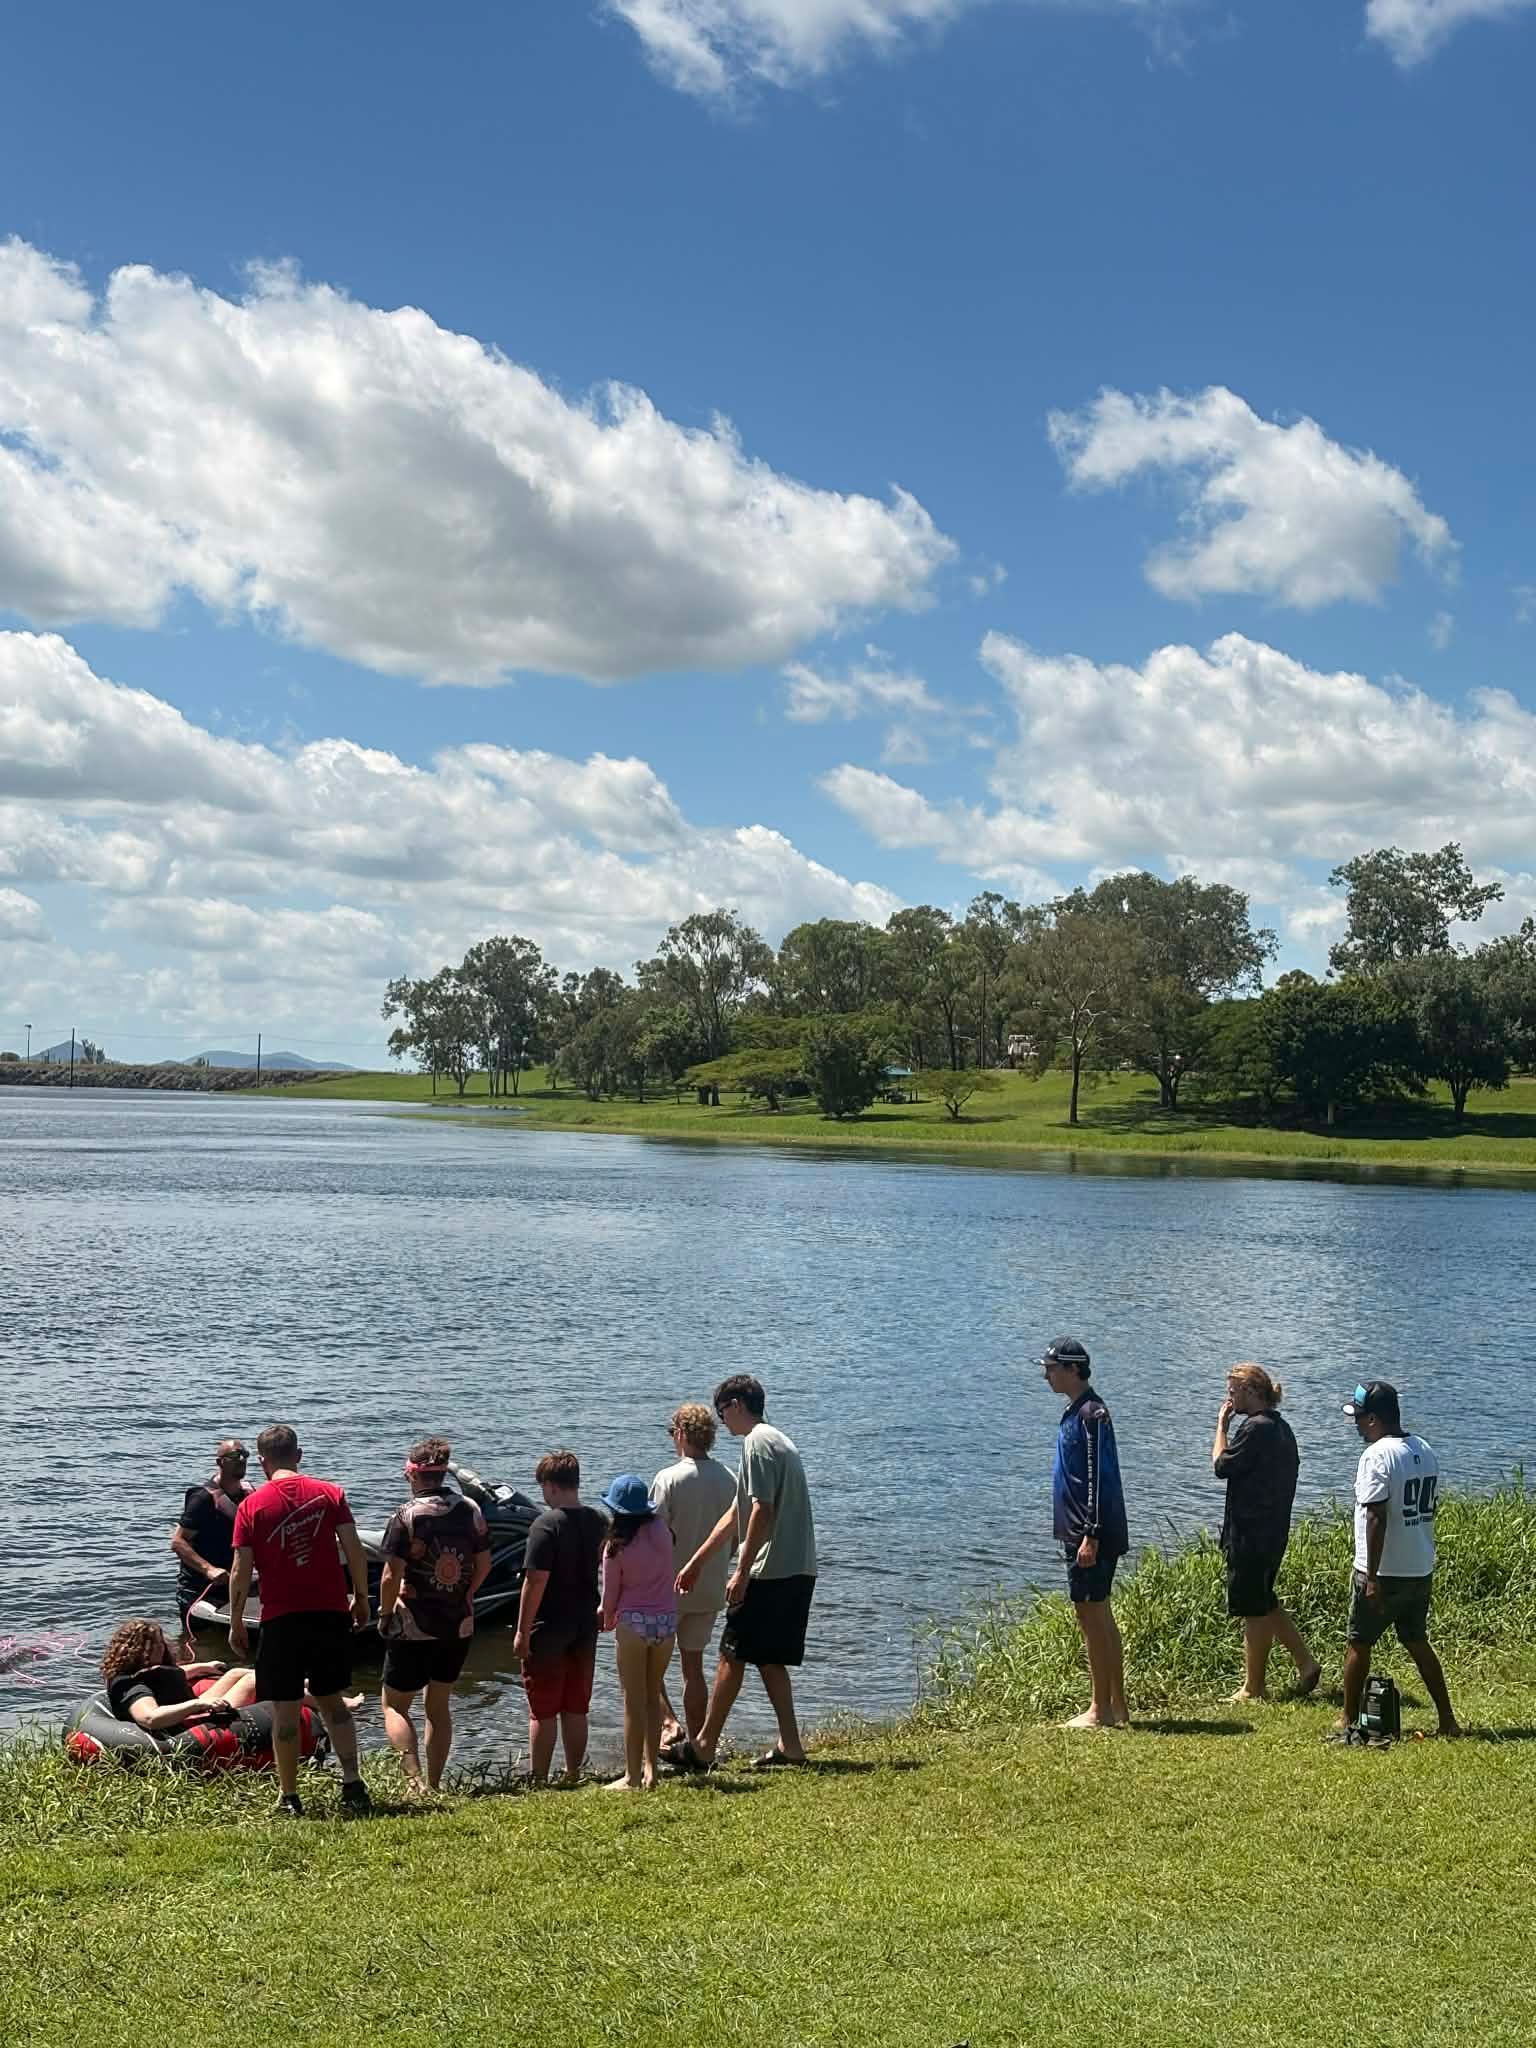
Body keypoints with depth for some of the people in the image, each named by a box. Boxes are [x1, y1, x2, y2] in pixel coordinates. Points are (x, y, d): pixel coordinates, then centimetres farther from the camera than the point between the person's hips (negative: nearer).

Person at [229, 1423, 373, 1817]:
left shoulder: (251, 1505, -2)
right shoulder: (329, 1493, 2)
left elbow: (241, 1571, -4)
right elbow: (354, 1551, -3)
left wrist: (236, 1623, 5)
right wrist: (361, 1598, 9)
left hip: (281, 1618, -2)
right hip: (331, 1612, 2)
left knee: (285, 1709, 7)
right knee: (332, 1700, 14)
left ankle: (289, 1796, 13)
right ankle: (352, 1784, 4)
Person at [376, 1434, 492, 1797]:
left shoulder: (406, 1516, -15)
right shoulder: (470, 1510, 0)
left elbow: (391, 1577, -17)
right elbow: (484, 1564, 8)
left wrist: (385, 1615, -2)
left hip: (414, 1626, -5)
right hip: (460, 1624, 5)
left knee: (395, 1705, 6)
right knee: (440, 1704, 18)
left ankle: (414, 1779, -12)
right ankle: (433, 1785, 22)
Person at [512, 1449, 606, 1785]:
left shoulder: (547, 1525, -17)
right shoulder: (598, 1522, 3)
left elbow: (536, 1581, -19)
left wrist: (522, 1632, -14)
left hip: (548, 1630, -6)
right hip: (585, 1627, 6)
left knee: (543, 1711, 3)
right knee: (576, 1709, 14)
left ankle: (538, 1780, 7)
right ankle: (573, 1776, 19)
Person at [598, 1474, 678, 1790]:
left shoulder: (617, 1546, -12)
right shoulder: (661, 1530, -1)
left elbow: (610, 1595, -4)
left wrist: (608, 1620, 18)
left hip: (633, 1623, -4)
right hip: (667, 1621, 4)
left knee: (634, 1701, 3)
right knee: (653, 1696, 16)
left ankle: (632, 1777, 6)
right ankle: (650, 1770, 19)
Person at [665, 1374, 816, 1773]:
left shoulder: (757, 1442, -10)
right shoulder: (776, 1441, 22)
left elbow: (761, 1511, -20)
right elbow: (735, 1514, 25)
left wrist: (742, 1572, -18)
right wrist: (696, 1562, 27)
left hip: (770, 1571, -9)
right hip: (797, 1571, 9)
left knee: (733, 1654, -3)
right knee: (769, 1659, 13)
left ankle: (703, 1747, 2)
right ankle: (789, 1745, 11)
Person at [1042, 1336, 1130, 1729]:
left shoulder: (1092, 1415, -15)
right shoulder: (1075, 1412, 15)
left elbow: (1099, 1480, -20)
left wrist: (1091, 1537, -23)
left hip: (1092, 1536, -10)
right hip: (1080, 1533, 10)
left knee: (1091, 1615, -6)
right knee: (1100, 1617, 12)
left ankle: (1101, 1709, -2)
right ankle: (1116, 1707, 18)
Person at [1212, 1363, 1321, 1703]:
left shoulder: (1255, 1427, -19)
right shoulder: (1281, 1426, 12)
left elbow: (1222, 1466, -14)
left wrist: (1222, 1425, -7)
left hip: (1251, 1531, -10)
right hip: (1274, 1528, 10)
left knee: (1254, 1609, 0)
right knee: (1264, 1602, 20)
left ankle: (1253, 1688, 8)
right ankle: (1306, 1663, 18)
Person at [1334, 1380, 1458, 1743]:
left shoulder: (1377, 1456, -19)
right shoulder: (1425, 1451, 7)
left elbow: (1377, 1518, -22)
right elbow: (1431, 1507, 14)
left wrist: (1371, 1576, -19)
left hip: (1383, 1573, -7)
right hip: (1422, 1570, 8)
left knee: (1358, 1644, 6)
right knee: (1418, 1643, 18)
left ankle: (1349, 1722, 12)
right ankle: (1447, 1719, 18)